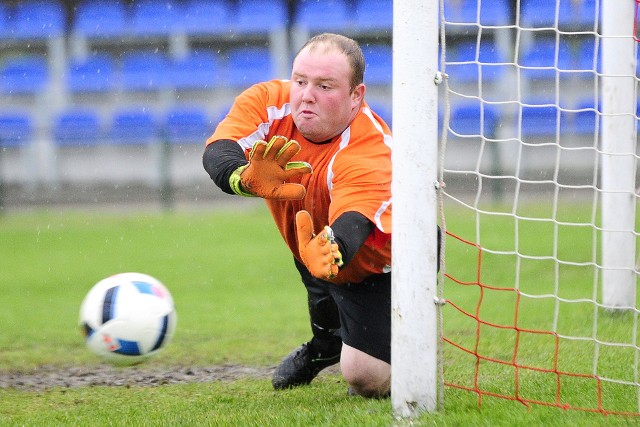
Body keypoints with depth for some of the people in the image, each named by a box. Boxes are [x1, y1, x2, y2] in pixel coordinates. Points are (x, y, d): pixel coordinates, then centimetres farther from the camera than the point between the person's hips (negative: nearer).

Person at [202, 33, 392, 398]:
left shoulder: (371, 153, -36)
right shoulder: (270, 101, -23)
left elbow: (351, 226, -52)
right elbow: (217, 151, -38)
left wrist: (331, 252, -77)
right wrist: (246, 178, -62)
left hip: (374, 261, -7)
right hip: (317, 238, 8)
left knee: (368, 379, -17)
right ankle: (325, 344, 28)